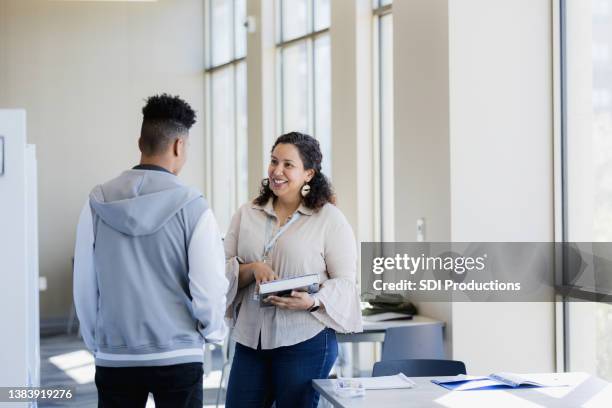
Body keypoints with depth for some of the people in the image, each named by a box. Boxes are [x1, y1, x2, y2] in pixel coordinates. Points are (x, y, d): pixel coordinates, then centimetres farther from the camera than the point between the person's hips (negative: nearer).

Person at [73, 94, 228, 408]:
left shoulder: (98, 203, -1)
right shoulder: (191, 206, -9)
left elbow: (84, 286, 3)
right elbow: (209, 287, -11)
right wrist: (213, 331, 9)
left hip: (114, 358, 3)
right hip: (177, 357, -2)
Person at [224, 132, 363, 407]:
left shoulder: (329, 218, -2)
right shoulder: (246, 214, 10)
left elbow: (345, 281, -5)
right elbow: (221, 269, 6)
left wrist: (313, 302, -22)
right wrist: (252, 269, -14)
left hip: (305, 342, -4)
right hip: (250, 339, 4)